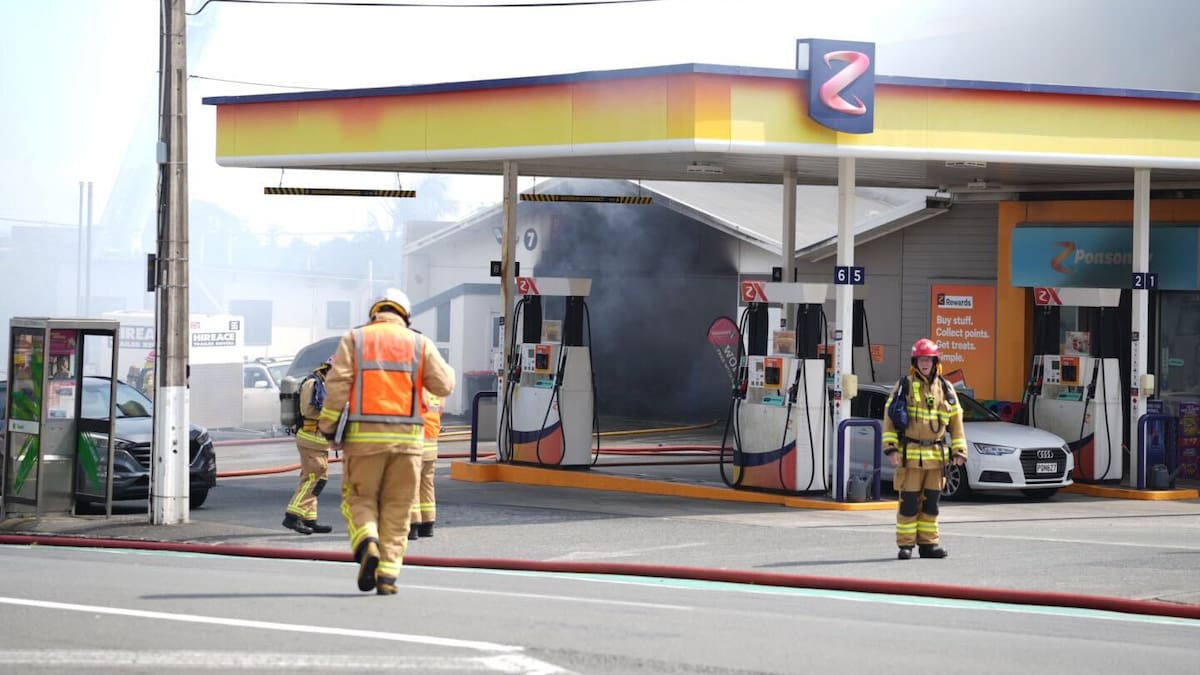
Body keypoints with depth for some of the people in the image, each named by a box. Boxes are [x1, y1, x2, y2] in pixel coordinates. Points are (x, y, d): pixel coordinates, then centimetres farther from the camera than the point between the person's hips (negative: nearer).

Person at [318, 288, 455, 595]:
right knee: (397, 509, 8)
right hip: (406, 436, 1)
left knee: (360, 500, 10)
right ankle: (387, 575, 1)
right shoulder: (419, 343, 8)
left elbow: (337, 385, -5)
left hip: (363, 435, -1)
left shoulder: (354, 339, 5)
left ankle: (367, 544, -19)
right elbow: (444, 385, 3)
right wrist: (446, 368, 24)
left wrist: (328, 426, 1)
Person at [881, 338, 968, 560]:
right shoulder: (904, 386, 2)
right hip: (910, 454, -3)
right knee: (909, 501, -4)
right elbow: (889, 417, -1)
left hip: (936, 456, 3)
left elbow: (956, 420, 13)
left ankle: (928, 543, 15)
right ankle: (906, 545, 0)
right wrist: (891, 447, -10)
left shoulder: (945, 388, 12)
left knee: (931, 501, 8)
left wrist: (959, 451, 6)